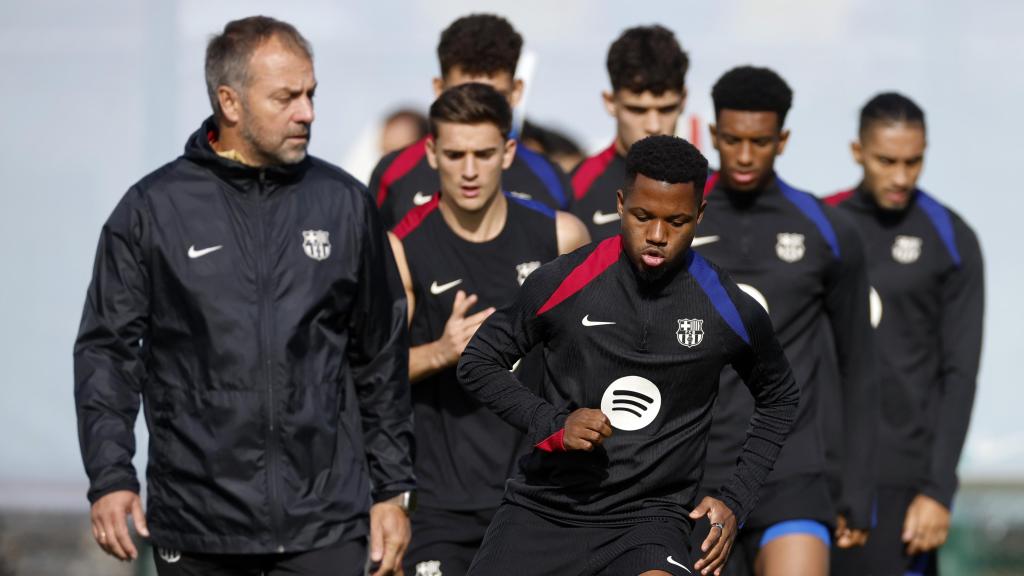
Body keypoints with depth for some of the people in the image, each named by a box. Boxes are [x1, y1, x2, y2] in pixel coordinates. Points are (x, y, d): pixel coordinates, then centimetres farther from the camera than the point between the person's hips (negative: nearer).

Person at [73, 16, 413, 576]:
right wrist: (110, 478, -8)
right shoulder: (154, 209, 1)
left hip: (326, 523, 1)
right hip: (196, 527, -1)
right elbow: (107, 351, 3)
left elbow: (382, 361, 12)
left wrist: (391, 490, 10)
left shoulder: (345, 203, 7)